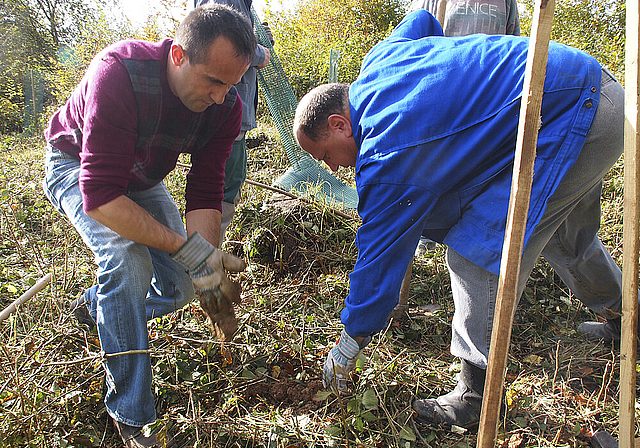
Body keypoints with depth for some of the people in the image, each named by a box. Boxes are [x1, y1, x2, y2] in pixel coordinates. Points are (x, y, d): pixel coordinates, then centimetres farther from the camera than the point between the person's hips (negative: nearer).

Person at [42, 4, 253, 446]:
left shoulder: (225, 106, -23)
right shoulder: (117, 73, -39)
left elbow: (204, 193, -21)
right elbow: (100, 195, -42)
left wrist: (210, 263, -36)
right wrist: (185, 247, -46)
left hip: (142, 178, 5)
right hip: (78, 169, -5)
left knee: (180, 286, 0)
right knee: (128, 260, -30)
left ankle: (95, 304, 35)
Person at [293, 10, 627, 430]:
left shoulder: (386, 158, -20)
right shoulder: (379, 59, 5)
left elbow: (379, 258, -13)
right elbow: (422, 19, 27)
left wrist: (346, 349, 0)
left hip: (573, 117, -11)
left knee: (476, 252, -12)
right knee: (565, 235, 28)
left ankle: (478, 402, -3)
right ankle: (623, 319, 53)